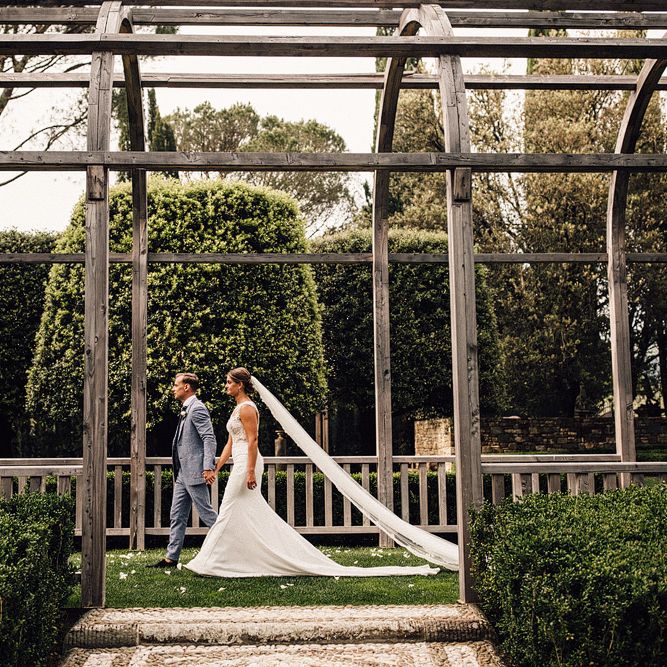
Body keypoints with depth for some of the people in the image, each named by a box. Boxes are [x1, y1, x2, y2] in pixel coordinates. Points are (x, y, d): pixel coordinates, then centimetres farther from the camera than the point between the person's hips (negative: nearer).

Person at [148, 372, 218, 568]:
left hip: (194, 471, -10)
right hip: (183, 473, 10)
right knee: (177, 516, 10)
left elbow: (209, 438, -21)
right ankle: (171, 557, 14)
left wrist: (208, 467, -28)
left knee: (206, 512, -3)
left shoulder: (197, 409, -14)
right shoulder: (186, 409, 17)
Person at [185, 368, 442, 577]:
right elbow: (230, 443, 22)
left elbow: (252, 441, -19)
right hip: (241, 464, 10)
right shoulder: (238, 408, 19)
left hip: (246, 464, -10)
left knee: (231, 512, -6)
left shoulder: (246, 408, -11)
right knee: (256, 515, 8)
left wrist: (250, 471, -24)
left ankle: (217, 562, -1)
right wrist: (215, 469, 20)